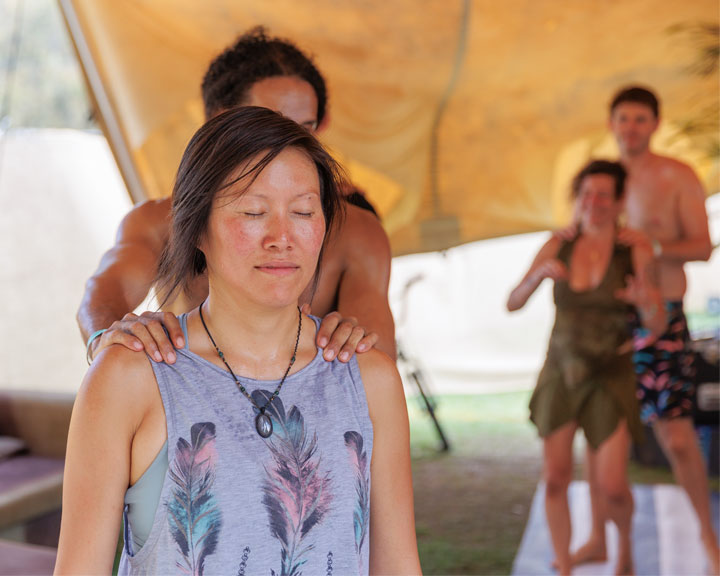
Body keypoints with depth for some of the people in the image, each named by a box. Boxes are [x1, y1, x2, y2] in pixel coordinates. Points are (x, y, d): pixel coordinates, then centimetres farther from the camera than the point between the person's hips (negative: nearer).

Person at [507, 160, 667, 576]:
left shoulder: (636, 253, -13)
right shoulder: (558, 247, -5)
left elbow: (658, 327, -12)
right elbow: (514, 303, -5)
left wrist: (648, 301, -35)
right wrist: (540, 275, -25)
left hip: (610, 378, -2)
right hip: (561, 372, 2)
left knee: (612, 487, -7)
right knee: (557, 478, -1)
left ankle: (625, 541, 27)